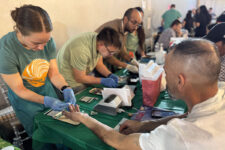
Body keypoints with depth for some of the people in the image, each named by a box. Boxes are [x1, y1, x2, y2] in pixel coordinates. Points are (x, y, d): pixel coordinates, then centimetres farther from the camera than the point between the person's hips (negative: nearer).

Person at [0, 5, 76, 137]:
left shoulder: (48, 41, -20)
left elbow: (54, 73, -11)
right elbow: (20, 91, -22)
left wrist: (66, 89, -30)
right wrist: (46, 101, -36)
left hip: (47, 90, 4)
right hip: (25, 100, -3)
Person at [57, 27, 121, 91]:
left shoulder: (99, 41, -12)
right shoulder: (81, 50, -35)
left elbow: (99, 64, 2)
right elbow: (79, 78, -24)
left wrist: (110, 75, -13)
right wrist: (103, 81, -24)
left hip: (83, 76, 7)